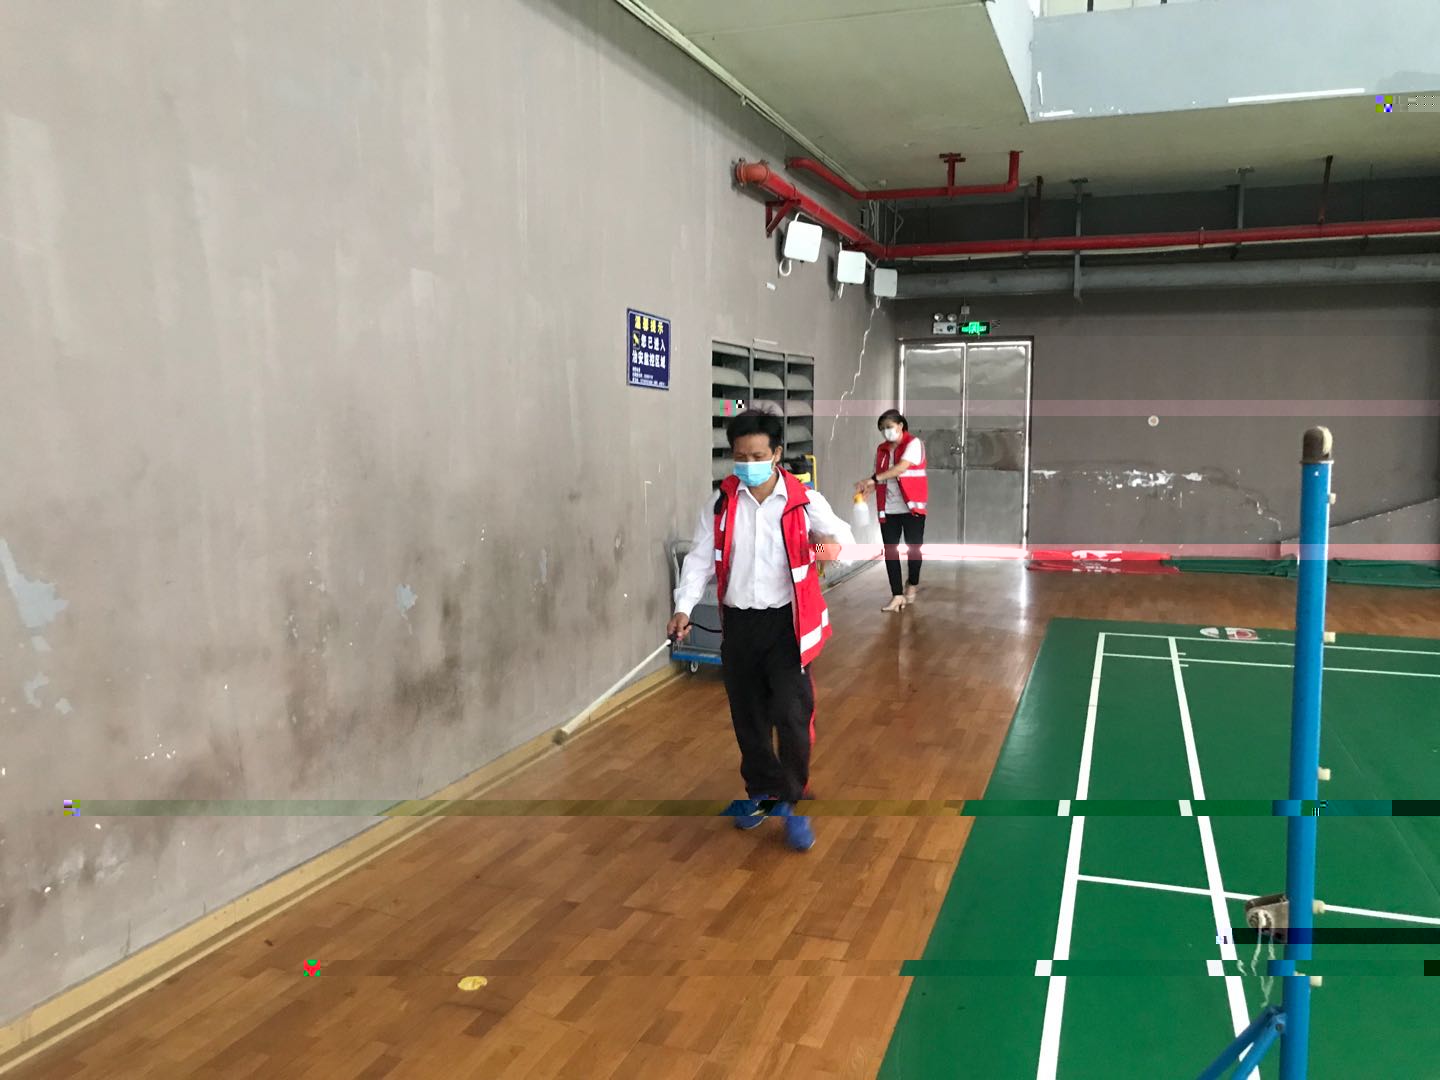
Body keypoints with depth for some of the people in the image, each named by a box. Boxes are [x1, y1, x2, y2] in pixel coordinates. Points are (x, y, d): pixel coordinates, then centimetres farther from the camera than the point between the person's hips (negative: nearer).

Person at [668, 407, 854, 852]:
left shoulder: (804, 500, -6)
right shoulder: (720, 503, 1)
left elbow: (839, 531, -5)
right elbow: (700, 559, 1)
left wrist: (834, 543, -30)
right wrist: (683, 608, -11)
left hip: (786, 622, -3)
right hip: (738, 623, 3)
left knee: (792, 715, -8)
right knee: (747, 716, 13)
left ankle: (791, 802, 11)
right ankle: (761, 792, 33)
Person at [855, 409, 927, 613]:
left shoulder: (913, 444, -8)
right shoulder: (881, 449, 11)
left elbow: (902, 468, -22)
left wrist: (873, 479, -29)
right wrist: (866, 490, -8)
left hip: (912, 506, -5)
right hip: (888, 508, 5)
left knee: (913, 547, 4)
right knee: (890, 551, 0)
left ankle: (912, 584, 30)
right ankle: (897, 595, 5)